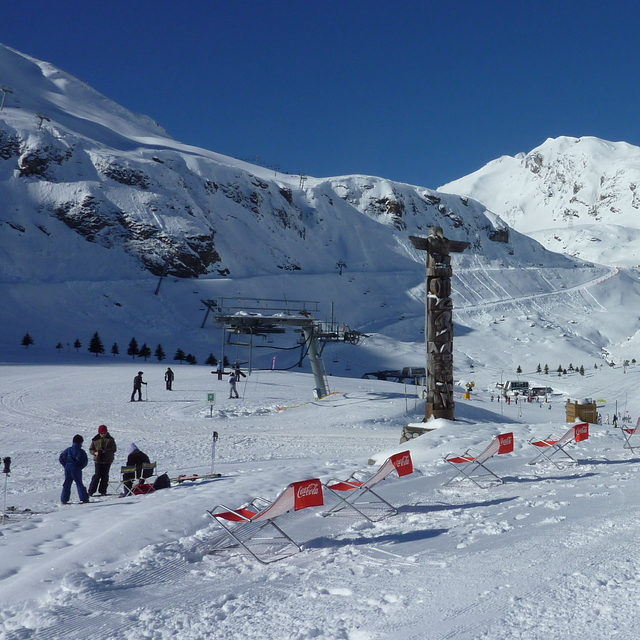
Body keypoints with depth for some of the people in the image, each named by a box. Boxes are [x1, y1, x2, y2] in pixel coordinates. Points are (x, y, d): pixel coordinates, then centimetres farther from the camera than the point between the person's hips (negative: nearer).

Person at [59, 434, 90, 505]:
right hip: (76, 470, -3)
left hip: (67, 469, 3)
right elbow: (85, 461, -6)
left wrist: (66, 465, 9)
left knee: (67, 484, 11)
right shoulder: (81, 451, -5)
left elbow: (61, 458, 5)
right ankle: (84, 499, -1)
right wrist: (80, 467, 6)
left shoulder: (68, 450, 4)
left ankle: (64, 500, 9)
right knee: (79, 484, 4)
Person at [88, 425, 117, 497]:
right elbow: (90, 449, 10)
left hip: (107, 460, 1)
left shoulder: (110, 440, 3)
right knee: (97, 475, -8)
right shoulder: (95, 440, 5)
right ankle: (91, 491, -2)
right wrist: (95, 452, -12)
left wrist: (106, 451, -16)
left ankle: (102, 491, 12)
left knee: (105, 476, 3)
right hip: (98, 460, -1)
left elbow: (114, 449, 0)